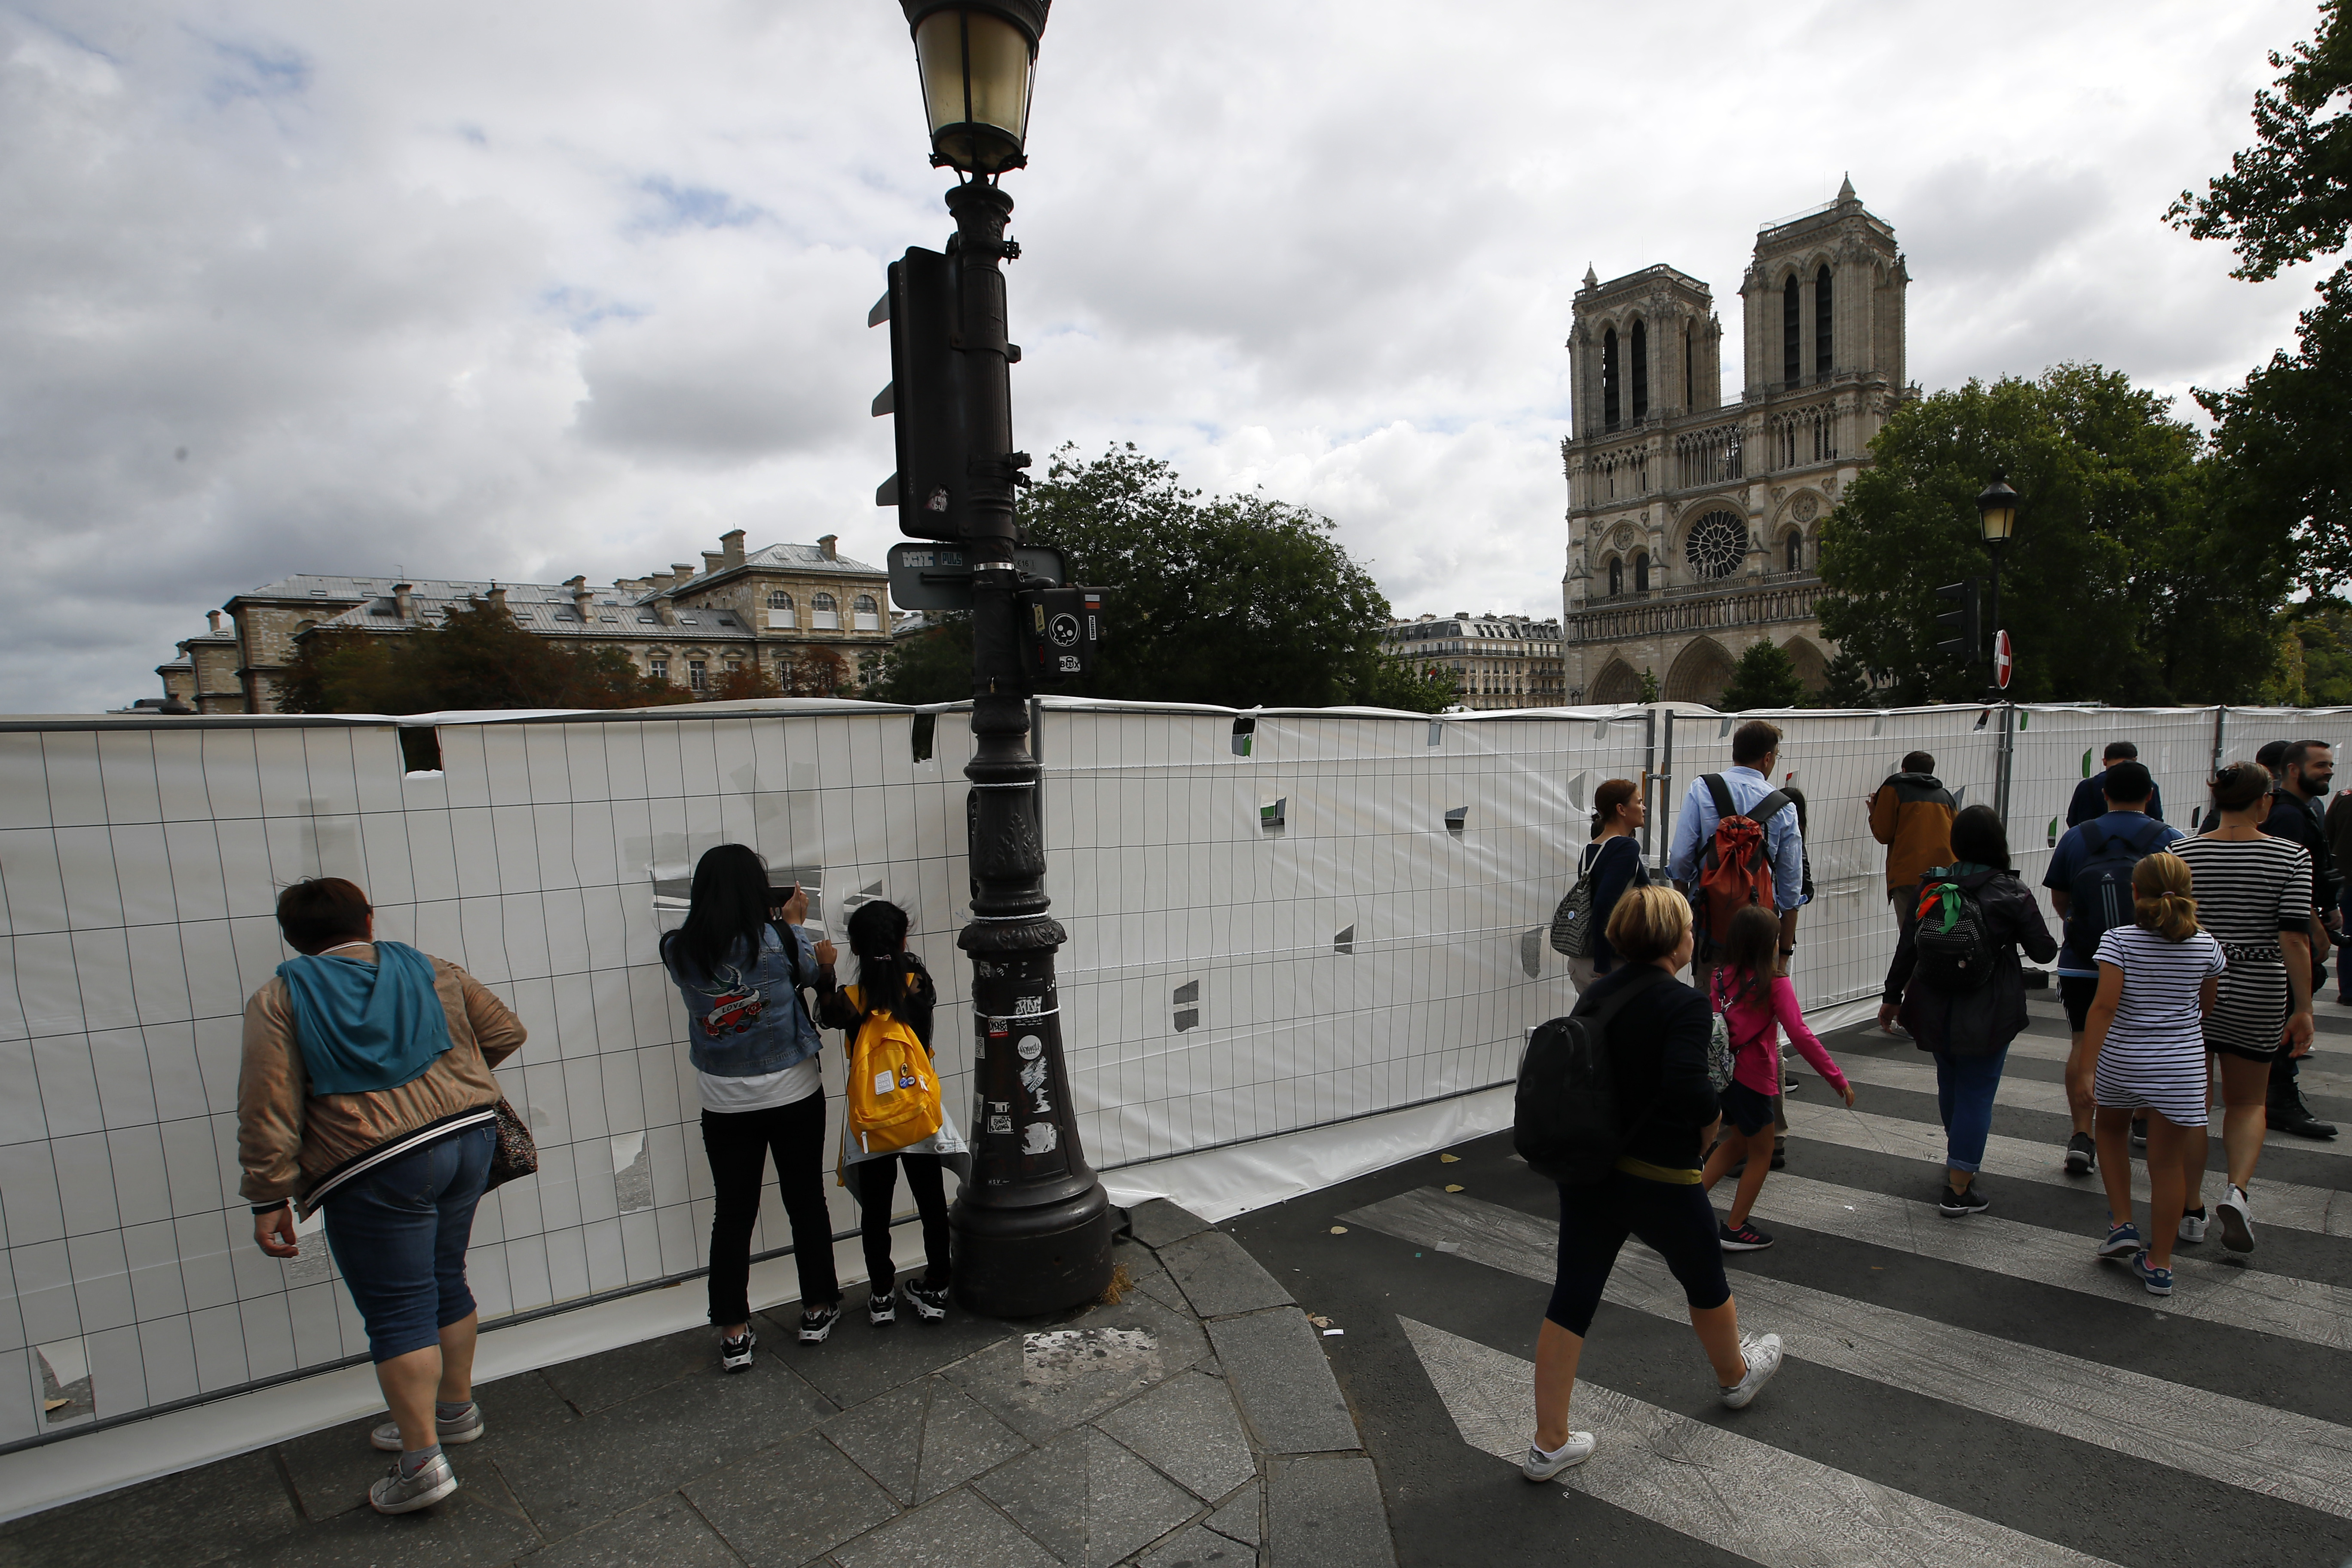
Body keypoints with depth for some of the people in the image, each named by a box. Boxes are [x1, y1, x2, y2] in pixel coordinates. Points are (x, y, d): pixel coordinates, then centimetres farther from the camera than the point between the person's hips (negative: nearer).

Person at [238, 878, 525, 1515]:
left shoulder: (280, 1002, -2)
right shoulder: (430, 971, 8)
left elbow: (269, 1115, -8)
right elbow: (506, 1032, 13)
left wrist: (270, 1199, -3)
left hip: (378, 1174, -5)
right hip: (468, 1139, 5)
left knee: (398, 1311, 3)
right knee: (446, 1282, 20)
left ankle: (422, 1461, 8)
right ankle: (456, 1409, 35)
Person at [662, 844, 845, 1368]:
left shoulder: (679, 952, -10)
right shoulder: (780, 940, -17)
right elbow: (817, 974, 2)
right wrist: (793, 921, 15)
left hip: (724, 1105, 2)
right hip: (793, 1094, -1)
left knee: (732, 1215, 12)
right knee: (806, 1202, 14)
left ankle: (734, 1335, 18)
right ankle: (817, 1310, 29)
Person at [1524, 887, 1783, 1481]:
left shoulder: (1594, 994, 1)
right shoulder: (1684, 1004, -18)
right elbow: (1688, 1090, -29)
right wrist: (1711, 1118, -9)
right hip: (1659, 1181, -5)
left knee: (1571, 1298, 9)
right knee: (1705, 1281, 24)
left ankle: (1549, 1443, 15)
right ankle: (1736, 1376, 53)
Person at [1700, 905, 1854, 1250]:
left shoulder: (1720, 977, 0)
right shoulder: (1775, 984, -15)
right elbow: (1799, 1035, -21)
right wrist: (1838, 1079, -17)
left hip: (1721, 1075, 6)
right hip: (1753, 1080, -6)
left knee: (1739, 1140, 26)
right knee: (1761, 1152, 14)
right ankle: (1735, 1229, 21)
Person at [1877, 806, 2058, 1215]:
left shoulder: (1930, 886, -3)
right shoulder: (2012, 893, -11)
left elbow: (1907, 948, 0)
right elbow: (2044, 951, -3)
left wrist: (1892, 997, 9)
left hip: (1935, 1009, 4)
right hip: (1988, 1014, -4)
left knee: (1950, 1084, 21)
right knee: (1977, 1093, 3)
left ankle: (1961, 1161, 43)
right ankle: (1958, 1190, 4)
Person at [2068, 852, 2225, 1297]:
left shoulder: (2119, 940, -12)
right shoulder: (2206, 945, -2)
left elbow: (2104, 1004, -18)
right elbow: (2207, 1006, 11)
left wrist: (2087, 1064, -15)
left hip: (2121, 1058, -2)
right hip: (2182, 1062, 2)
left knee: (2111, 1130, 26)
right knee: (2168, 1159, 7)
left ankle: (2122, 1225, 21)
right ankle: (2159, 1265, 15)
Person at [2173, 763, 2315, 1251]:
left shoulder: (2182, 854, -5)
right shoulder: (2291, 856, -7)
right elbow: (2294, 938, -11)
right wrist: (2303, 1008, -4)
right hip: (2257, 993, 0)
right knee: (2247, 1101, 17)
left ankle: (2192, 1210, 16)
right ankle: (2237, 1188, -6)